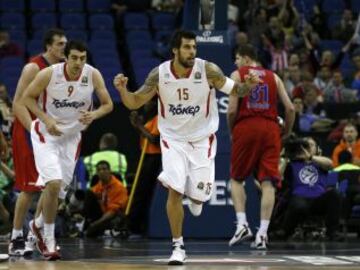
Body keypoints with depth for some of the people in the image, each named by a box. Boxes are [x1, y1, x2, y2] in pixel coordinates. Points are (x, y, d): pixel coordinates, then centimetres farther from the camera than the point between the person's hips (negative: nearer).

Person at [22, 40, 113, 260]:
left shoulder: (93, 75, -14)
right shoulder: (49, 74, -20)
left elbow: (108, 104, -4)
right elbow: (27, 97, -7)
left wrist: (94, 114, -25)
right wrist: (46, 119, -21)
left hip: (72, 136, 4)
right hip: (46, 134, -4)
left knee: (58, 188, 10)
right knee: (53, 183, -20)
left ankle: (38, 224, 39)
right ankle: (49, 238, -6)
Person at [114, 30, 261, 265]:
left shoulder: (208, 70, -17)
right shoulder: (159, 74, -14)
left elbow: (235, 90, -5)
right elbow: (134, 103, -6)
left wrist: (249, 85, -27)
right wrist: (122, 89, -27)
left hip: (202, 139, 0)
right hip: (173, 139, 0)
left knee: (199, 195, -2)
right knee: (175, 191, -14)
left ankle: (197, 197, 39)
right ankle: (178, 247, -3)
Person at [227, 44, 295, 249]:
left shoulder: (237, 75, 6)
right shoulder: (273, 77, 15)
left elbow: (232, 110, -4)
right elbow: (290, 108, 6)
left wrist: (231, 131, 12)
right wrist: (287, 131, 20)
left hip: (246, 127, -2)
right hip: (270, 129, 2)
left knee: (237, 179, 13)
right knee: (268, 182, 0)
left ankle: (242, 224, -3)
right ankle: (263, 233, -8)